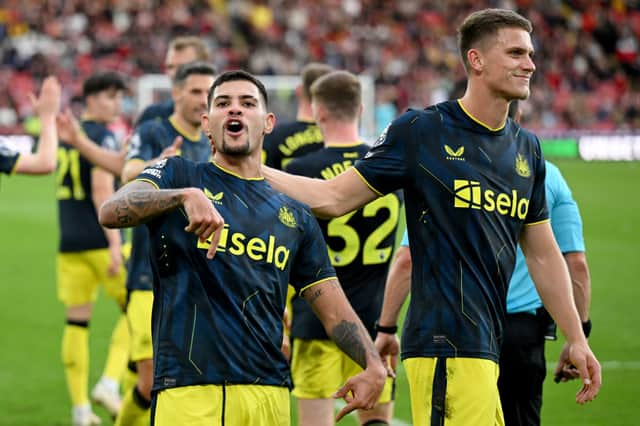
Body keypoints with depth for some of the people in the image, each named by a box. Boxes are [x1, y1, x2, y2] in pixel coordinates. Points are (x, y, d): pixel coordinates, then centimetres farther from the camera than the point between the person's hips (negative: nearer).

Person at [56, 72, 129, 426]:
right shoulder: (101, 137, -10)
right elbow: (102, 191, -18)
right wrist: (115, 243, -20)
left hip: (69, 244, 7)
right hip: (99, 242, -7)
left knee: (76, 321, 7)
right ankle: (110, 382, -3)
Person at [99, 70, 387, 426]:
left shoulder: (295, 216, 18)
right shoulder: (178, 176, 9)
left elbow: (334, 308, 14)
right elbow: (111, 213, -10)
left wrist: (374, 365, -3)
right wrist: (185, 195, -26)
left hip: (270, 395, 4)